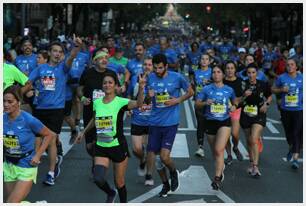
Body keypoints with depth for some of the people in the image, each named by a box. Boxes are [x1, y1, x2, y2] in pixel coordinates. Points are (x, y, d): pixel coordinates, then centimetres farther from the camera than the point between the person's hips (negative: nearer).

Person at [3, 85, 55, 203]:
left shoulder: (29, 120, -19)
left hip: (26, 167, -5)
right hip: (8, 166, 5)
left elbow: (50, 135, -8)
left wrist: (37, 155, -11)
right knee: (11, 201, 14)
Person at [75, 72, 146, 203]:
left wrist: (141, 88, -49)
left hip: (118, 147, -3)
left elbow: (138, 104, -33)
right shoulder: (97, 103, 2)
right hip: (101, 147, 3)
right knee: (98, 179, -12)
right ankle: (110, 193, 22)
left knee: (119, 183, 7)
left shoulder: (120, 102, -13)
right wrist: (83, 132, 27)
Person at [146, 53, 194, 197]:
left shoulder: (177, 77, -6)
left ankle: (174, 172, 22)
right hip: (154, 122, 4)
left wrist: (177, 100, -9)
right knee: (153, 155, 6)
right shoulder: (151, 78, 5)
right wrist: (149, 95, -5)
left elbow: (190, 92, 6)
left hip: (170, 122, -4)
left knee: (164, 156, -14)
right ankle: (165, 184, 27)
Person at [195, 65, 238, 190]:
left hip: (224, 122, -2)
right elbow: (197, 104, 0)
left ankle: (217, 178, -16)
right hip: (210, 122, 2)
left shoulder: (229, 90, 3)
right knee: (214, 151, 14)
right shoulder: (207, 89, 0)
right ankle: (221, 166, 45)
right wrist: (205, 103, -19)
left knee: (219, 150, -18)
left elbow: (235, 101, 20)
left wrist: (234, 107, -2)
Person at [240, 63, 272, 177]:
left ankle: (255, 167, -15)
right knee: (249, 141, 14)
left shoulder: (263, 85, -5)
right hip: (245, 116, 2)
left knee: (254, 140, -17)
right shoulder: (243, 85, -4)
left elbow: (270, 96, 12)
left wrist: (266, 104, -6)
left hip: (259, 116, -2)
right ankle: (251, 163, 32)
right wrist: (244, 96, -20)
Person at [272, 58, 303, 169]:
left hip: (299, 109, -2)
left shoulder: (301, 78, 0)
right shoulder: (282, 78, 1)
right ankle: (291, 148, 45)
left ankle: (295, 158, -8)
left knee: (297, 133, -9)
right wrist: (282, 90, -10)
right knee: (288, 131, 15)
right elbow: (273, 89, 8)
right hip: (285, 109, 2)